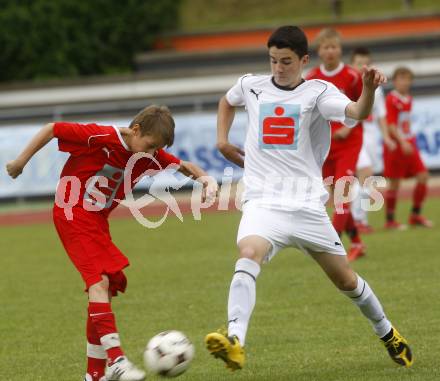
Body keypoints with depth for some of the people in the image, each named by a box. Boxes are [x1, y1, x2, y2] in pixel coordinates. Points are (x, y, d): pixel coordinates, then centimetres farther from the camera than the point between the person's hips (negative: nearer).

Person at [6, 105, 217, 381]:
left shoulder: (150, 155, 0)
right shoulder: (101, 137, -21)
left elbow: (183, 166, 14)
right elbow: (52, 129, -14)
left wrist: (204, 178, -6)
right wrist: (21, 161, -10)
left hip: (98, 219, 8)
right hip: (72, 212, -8)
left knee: (106, 287, 6)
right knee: (99, 279, -22)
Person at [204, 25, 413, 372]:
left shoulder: (318, 92, -1)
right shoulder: (252, 86, 10)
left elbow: (357, 112, -21)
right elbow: (228, 101, 35)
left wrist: (369, 88, -42)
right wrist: (222, 140, 19)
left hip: (307, 204, -1)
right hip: (262, 202, 1)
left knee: (345, 279, 10)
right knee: (248, 254, -31)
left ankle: (387, 333, 37)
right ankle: (235, 341, -46)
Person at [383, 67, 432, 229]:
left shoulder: (408, 99, 12)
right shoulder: (391, 99, -12)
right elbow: (390, 124, -18)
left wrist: (410, 140, 16)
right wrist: (402, 142, -26)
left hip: (409, 145, 7)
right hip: (396, 145, -7)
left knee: (423, 176, 2)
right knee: (394, 183, -2)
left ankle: (415, 215, 13)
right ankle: (390, 220, 8)